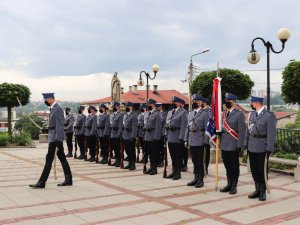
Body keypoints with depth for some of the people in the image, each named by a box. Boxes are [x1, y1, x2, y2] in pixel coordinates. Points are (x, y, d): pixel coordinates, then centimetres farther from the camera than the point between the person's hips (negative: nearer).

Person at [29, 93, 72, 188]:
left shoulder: (58, 108, -14)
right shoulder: (53, 108, 15)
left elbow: (59, 125, -19)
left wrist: (57, 139, -22)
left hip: (55, 137, -10)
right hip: (53, 137, 10)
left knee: (49, 159, -5)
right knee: (62, 158, 11)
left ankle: (41, 183, 1)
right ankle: (68, 180, 17)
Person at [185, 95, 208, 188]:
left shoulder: (205, 113, -6)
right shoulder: (191, 113, 12)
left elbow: (207, 128, -9)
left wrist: (206, 141, -14)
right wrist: (186, 139, 11)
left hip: (200, 141, -6)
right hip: (191, 141, 6)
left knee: (200, 161, 2)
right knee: (194, 161, 12)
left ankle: (201, 180, 11)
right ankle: (196, 178, 23)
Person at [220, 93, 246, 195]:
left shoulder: (239, 114, -8)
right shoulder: (223, 114, 11)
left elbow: (242, 131, -11)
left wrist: (239, 146, -15)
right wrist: (220, 142, 10)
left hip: (233, 145, -6)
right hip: (224, 144, 6)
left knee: (234, 166, 5)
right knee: (227, 165, 13)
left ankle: (234, 186, 15)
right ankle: (229, 184, 26)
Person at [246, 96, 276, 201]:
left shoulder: (269, 116, -11)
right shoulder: (252, 114, 9)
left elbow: (271, 134, -13)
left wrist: (269, 149, -16)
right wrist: (247, 144, 10)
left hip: (262, 148, -6)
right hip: (252, 148, 6)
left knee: (262, 170, 5)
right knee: (254, 170, 13)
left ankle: (263, 192, 18)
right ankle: (257, 190, 26)